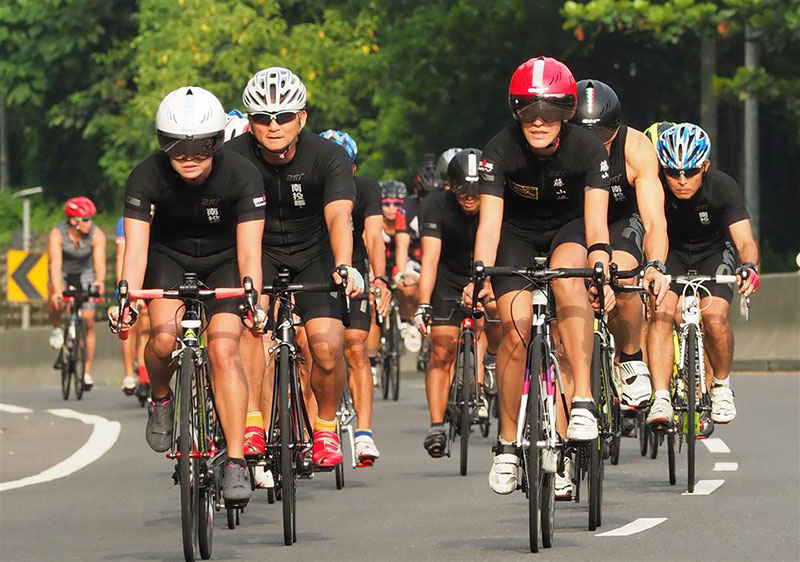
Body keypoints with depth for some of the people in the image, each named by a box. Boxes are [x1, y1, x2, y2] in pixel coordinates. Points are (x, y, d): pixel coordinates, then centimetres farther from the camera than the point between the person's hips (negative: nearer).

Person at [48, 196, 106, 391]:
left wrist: (99, 281, -56)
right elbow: (55, 264, -37)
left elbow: (99, 263, -34)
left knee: (88, 322, -7)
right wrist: (57, 291, -52)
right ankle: (56, 329, -5)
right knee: (54, 298, -35)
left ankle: (87, 372, 1)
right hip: (64, 274, -1)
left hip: (85, 274, 1)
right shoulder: (57, 234, -28)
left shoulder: (96, 235, -24)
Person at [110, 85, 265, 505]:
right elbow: (136, 246, -29)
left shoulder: (241, 175, -27)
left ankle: (236, 463, -16)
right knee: (165, 337, -26)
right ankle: (160, 399, 7)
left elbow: (249, 249, -31)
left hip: (223, 262, -1)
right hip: (169, 258, 1)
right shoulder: (147, 177, -25)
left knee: (223, 348, -21)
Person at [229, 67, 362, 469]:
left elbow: (338, 217, -35)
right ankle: (252, 425, -25)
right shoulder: (234, 157, -21)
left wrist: (343, 267, -53)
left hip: (312, 253, 0)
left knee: (327, 348, -17)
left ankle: (326, 427, 11)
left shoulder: (328, 157, -23)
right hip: (260, 251, 0)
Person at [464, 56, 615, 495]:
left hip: (567, 229, -1)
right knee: (516, 326, -17)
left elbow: (595, 220, -34)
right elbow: (489, 221, -30)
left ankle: (583, 399, -36)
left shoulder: (588, 151, -26)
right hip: (517, 233, 1)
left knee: (567, 275, -35)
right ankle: (507, 444, -3)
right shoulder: (501, 150, -25)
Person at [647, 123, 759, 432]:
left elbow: (745, 240, -33)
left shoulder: (723, 187, -27)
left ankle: (721, 385, 3)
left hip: (714, 252, 0)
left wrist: (749, 266, -54)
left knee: (714, 316, -24)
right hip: (671, 253, 0)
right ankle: (661, 400, -27)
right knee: (661, 311, -26)